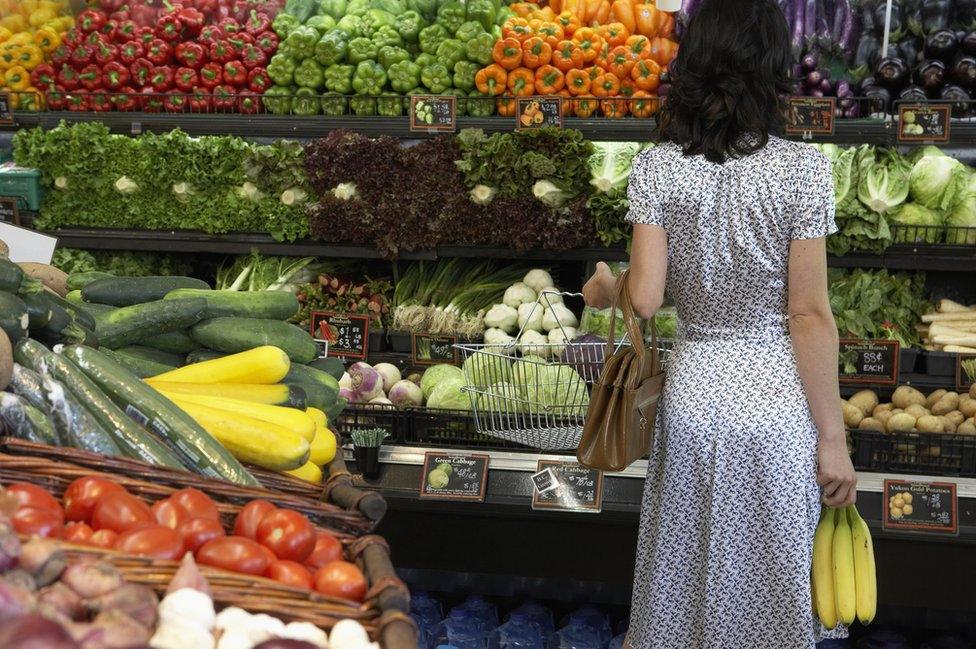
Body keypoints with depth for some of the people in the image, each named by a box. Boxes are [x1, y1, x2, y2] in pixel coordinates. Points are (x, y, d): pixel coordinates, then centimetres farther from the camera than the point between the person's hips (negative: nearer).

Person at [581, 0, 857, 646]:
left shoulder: (656, 167, -6)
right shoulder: (803, 167, -12)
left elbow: (644, 298, -9)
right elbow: (809, 315, -12)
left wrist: (602, 290, 14)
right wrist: (833, 439, -5)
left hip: (693, 396, 2)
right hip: (777, 404, -2)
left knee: (686, 574, 19)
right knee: (771, 580, 14)